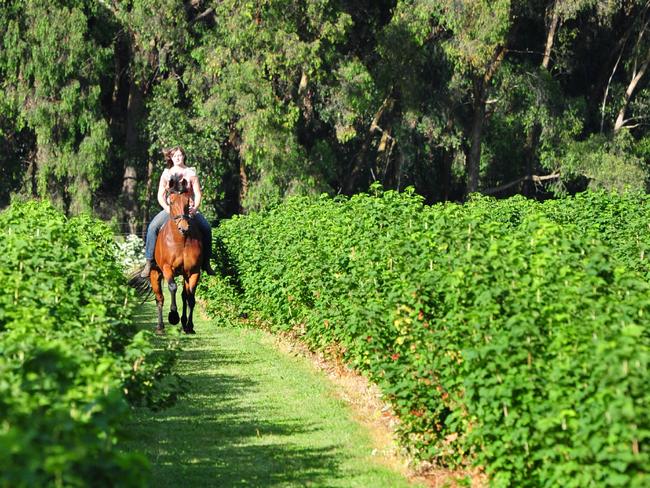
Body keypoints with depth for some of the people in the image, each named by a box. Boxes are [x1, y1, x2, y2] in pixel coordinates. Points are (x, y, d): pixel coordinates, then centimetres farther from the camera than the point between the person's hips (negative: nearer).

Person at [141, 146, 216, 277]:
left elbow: (198, 194, 1)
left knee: (206, 228, -23)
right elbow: (160, 196, 4)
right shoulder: (166, 174, 7)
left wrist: (195, 208, -18)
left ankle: (206, 262, -11)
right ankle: (149, 262, -18)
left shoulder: (191, 173, 6)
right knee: (152, 227, -23)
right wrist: (167, 208, -15)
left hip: (189, 208, 0)